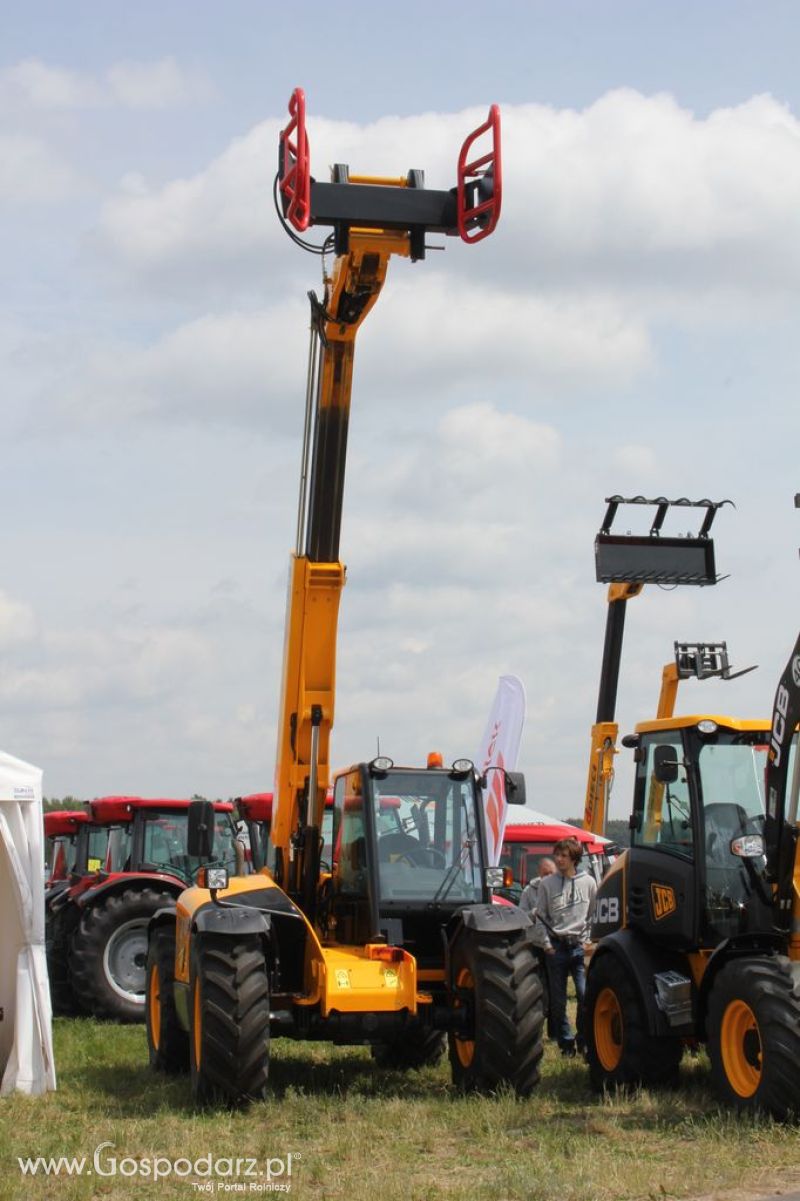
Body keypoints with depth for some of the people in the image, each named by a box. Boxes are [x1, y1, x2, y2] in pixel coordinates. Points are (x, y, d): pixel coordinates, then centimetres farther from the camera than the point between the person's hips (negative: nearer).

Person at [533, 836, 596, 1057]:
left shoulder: (588, 882, 4)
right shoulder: (547, 883, 3)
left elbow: (594, 915, 10)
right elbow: (541, 917, 5)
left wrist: (588, 941, 2)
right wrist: (547, 944, -2)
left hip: (580, 945, -1)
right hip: (556, 946, 1)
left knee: (586, 994, -10)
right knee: (557, 999, 3)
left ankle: (584, 1040, 4)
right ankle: (566, 1042, 12)